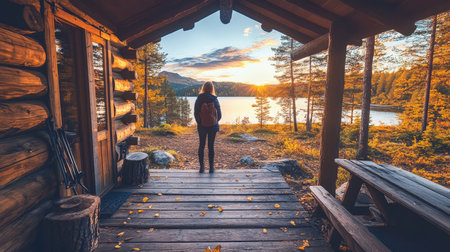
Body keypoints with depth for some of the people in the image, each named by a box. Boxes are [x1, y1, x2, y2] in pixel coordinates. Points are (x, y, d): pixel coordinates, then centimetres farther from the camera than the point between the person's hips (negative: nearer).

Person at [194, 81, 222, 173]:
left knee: (201, 145, 12)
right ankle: (211, 167, 11)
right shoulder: (214, 99, -7)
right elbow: (219, 114, -4)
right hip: (213, 126, 0)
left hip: (202, 126, 1)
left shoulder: (199, 99, -6)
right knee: (211, 146, 6)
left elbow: (196, 113, -2)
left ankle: (202, 167, 15)